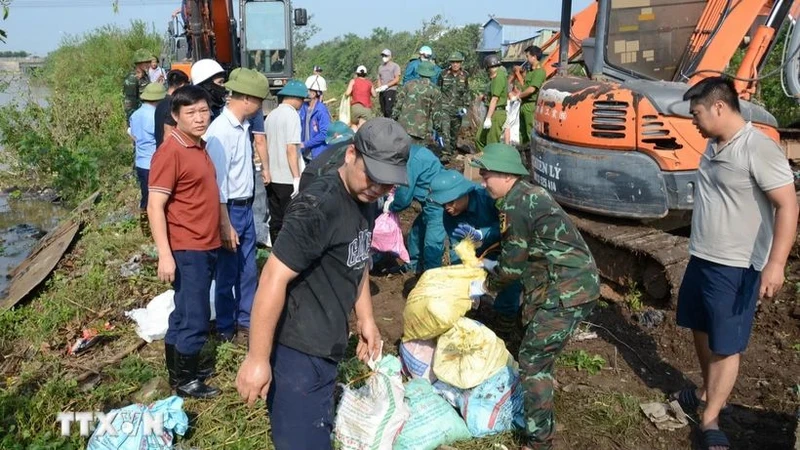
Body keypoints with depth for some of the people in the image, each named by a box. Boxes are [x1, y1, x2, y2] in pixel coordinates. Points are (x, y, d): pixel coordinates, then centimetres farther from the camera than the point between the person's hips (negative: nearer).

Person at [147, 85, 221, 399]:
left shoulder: (200, 146, 9)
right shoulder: (170, 153, -17)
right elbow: (155, 207, -20)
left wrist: (223, 230, 20)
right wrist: (165, 255, -24)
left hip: (207, 246, 8)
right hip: (187, 250, -8)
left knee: (185, 313, 19)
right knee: (195, 318, 1)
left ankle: (180, 368, 32)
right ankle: (184, 380, 18)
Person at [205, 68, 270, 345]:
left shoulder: (243, 126, 5)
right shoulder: (221, 131, -21)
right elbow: (217, 183, -22)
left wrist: (247, 207, 14)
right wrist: (225, 225, -20)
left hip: (247, 208, 8)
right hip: (230, 210, -8)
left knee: (249, 271, 17)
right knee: (227, 274, 8)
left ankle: (246, 321, 33)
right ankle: (226, 329, 25)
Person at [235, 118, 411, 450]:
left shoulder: (365, 201, 5)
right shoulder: (318, 206, -24)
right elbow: (274, 277, -26)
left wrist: (365, 319, 18)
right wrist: (257, 358, -23)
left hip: (326, 348, 9)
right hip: (298, 350, -9)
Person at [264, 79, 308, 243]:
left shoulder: (271, 115, 11)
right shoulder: (292, 115, -11)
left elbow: (265, 146, 14)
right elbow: (291, 149, -16)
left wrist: (267, 171, 19)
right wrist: (297, 177, -14)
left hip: (273, 177, 7)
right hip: (288, 179, -7)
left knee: (276, 221, 13)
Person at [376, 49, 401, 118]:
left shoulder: (395, 66, 3)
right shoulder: (380, 67, 21)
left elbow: (397, 79, -5)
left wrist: (386, 86, -14)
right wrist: (379, 87, -1)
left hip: (391, 90, -6)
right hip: (382, 91, 6)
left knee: (388, 110, -17)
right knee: (383, 110, 4)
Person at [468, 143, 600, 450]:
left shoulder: (515, 205, -16)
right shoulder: (530, 194, 14)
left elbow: (513, 266, -11)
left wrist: (485, 286, 5)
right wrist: (493, 265, 22)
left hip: (567, 291, -10)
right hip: (575, 283, 10)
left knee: (533, 360, -5)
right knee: (538, 353, 24)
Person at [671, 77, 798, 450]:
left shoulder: (759, 149, -20)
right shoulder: (714, 145, 7)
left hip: (736, 267, -9)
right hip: (701, 258, 9)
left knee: (726, 344, 4)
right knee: (701, 330, 22)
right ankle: (708, 392, 41)